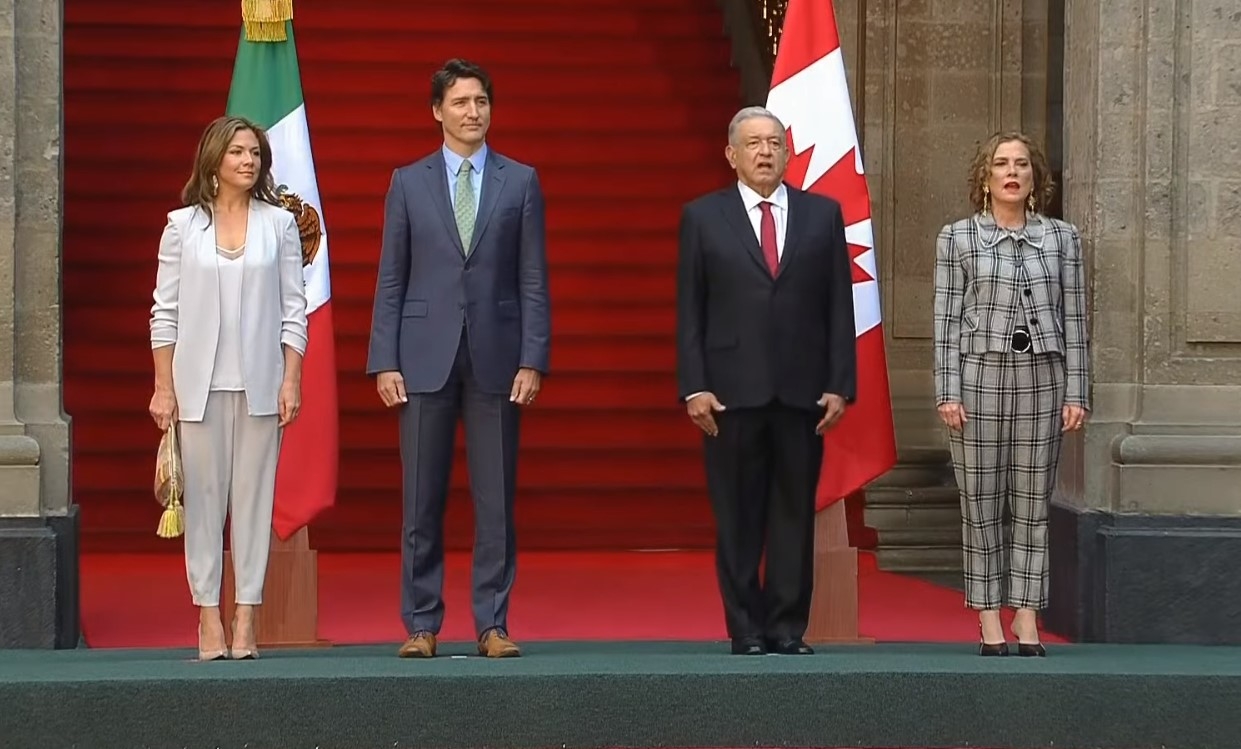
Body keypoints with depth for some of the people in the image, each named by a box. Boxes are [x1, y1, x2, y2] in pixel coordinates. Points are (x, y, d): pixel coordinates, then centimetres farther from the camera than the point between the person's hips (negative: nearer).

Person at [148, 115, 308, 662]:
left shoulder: (278, 224, 6)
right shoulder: (183, 226, 5)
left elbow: (293, 309, 6)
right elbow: (165, 312, 5)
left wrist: (292, 381, -2)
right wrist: (163, 386, 0)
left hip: (260, 382, 0)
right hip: (200, 382, 0)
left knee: (255, 497, 0)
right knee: (203, 497, 1)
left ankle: (246, 617, 3)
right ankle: (208, 619, 5)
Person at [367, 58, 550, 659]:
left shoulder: (520, 182, 7)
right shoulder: (409, 182, 7)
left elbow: (533, 279, 4)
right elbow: (390, 280, 6)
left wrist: (533, 360, -5)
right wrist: (383, 362, -2)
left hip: (496, 357, 0)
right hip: (425, 357, 0)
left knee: (496, 501, 2)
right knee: (422, 502, 2)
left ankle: (492, 625, 8)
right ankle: (421, 625, 8)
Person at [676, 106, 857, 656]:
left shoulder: (822, 214, 9)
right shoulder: (703, 218, 6)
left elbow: (839, 307, 7)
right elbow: (689, 311, 3)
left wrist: (840, 385, 0)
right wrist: (694, 388, -6)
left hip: (802, 391, 1)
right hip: (732, 392, -1)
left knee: (795, 514, 3)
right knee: (737, 518, 2)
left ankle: (788, 627, 9)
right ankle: (746, 629, 8)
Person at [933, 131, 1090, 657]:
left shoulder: (1061, 237, 9)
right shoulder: (958, 237, 5)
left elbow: (1074, 318, 8)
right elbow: (947, 319, 2)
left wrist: (1076, 393, 2)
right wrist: (947, 392, -5)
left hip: (1043, 378, 1)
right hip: (980, 376, -1)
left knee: (1032, 505, 3)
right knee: (981, 505, 0)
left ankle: (1027, 621, 7)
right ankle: (989, 624, 6)